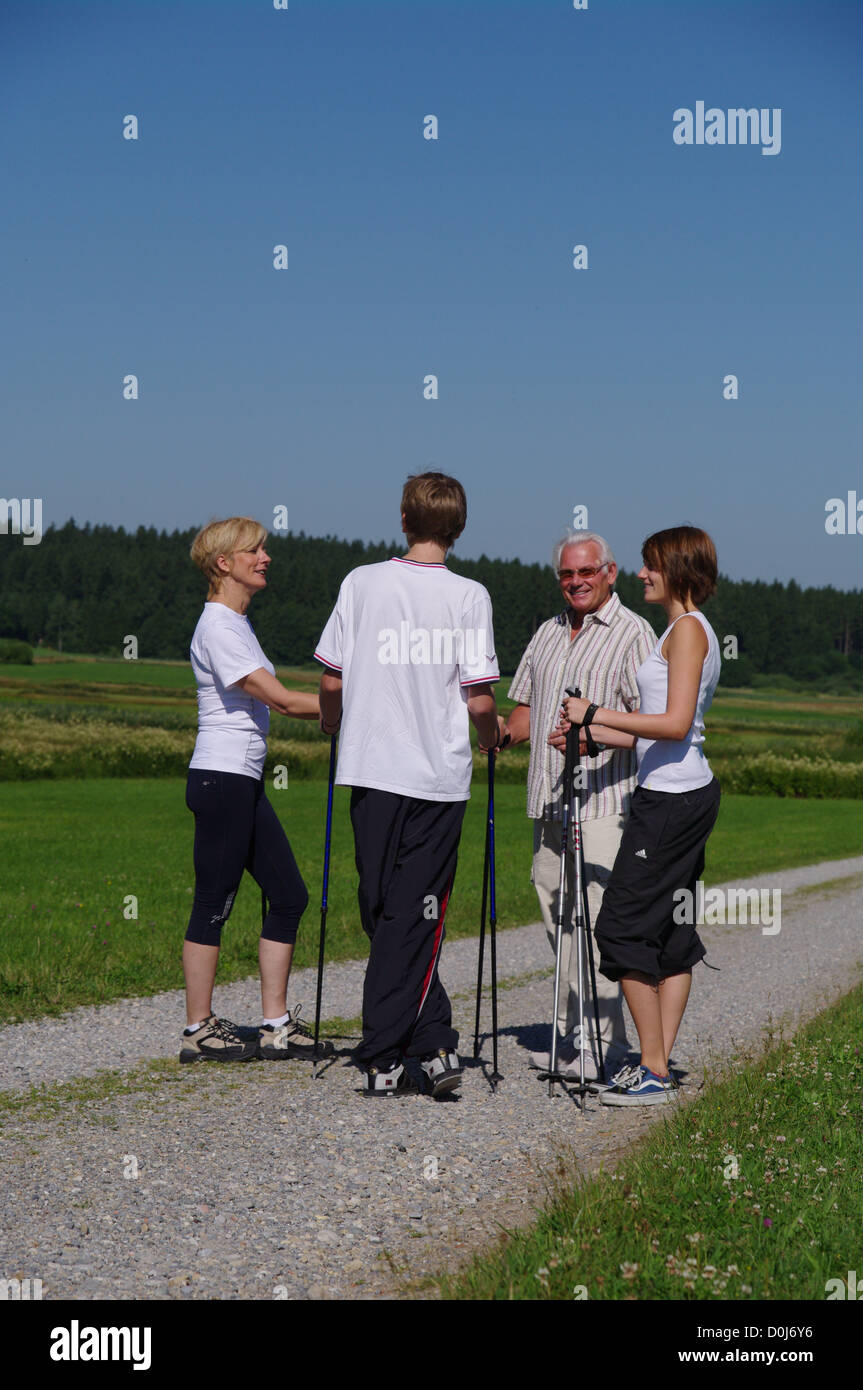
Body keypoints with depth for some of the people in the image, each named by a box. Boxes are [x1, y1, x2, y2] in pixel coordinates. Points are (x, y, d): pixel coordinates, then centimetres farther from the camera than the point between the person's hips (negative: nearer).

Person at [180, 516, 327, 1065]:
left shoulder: (238, 623, 17)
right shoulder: (218, 628, -14)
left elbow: (270, 701, 17)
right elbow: (282, 699, -18)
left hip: (245, 783, 10)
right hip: (222, 779, -10)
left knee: (289, 895, 8)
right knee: (214, 905, -3)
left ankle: (276, 1025, 13)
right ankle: (199, 1031, 6)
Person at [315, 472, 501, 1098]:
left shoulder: (362, 582, 1)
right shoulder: (469, 596, -4)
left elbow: (331, 681, 2)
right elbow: (479, 700, -6)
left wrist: (333, 722, 23)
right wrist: (493, 733, 15)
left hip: (371, 770, 1)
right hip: (440, 775, -1)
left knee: (384, 912, 10)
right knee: (415, 919, 3)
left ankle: (434, 1041, 8)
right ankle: (382, 1057, 2)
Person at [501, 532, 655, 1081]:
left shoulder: (632, 633, -4)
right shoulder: (548, 633, 19)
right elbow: (528, 707, 23)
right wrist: (500, 731, 3)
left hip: (605, 799, -7)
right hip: (549, 802, 7)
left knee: (596, 918, -10)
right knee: (559, 919, 9)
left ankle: (602, 1044, -6)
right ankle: (571, 1035, 16)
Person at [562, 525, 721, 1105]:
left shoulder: (688, 629, -12)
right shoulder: (689, 630, 18)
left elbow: (675, 724, -22)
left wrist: (596, 713, -17)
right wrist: (587, 735, 15)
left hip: (672, 798, -10)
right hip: (689, 795, 10)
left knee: (623, 926, -8)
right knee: (672, 932, 10)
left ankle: (654, 1072, -6)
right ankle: (659, 1062, 13)